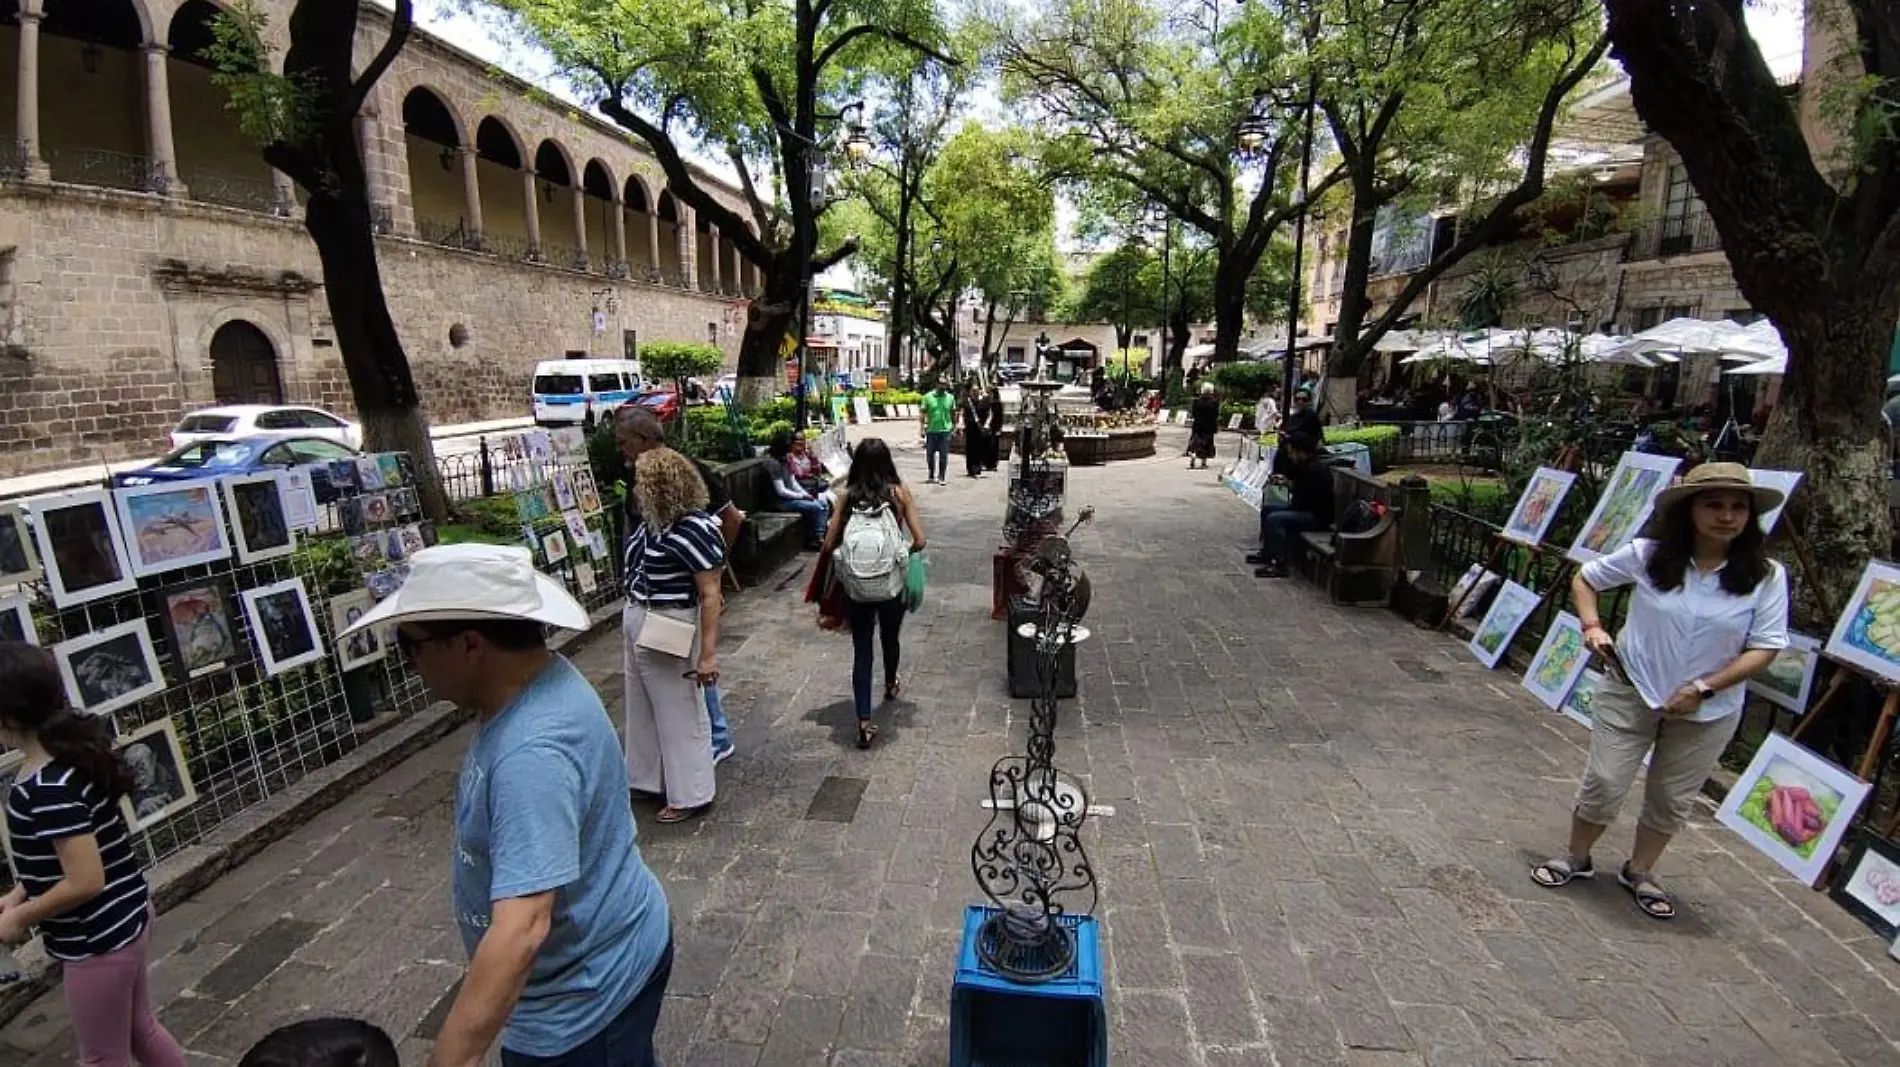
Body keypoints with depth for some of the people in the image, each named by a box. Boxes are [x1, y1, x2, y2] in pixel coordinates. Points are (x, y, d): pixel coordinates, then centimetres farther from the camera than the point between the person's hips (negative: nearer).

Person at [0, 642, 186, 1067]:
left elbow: (85, 880, -26)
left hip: (98, 940, -9)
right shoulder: (70, 757, 1)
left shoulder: (48, 788, -26)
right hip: (123, 921, 9)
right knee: (142, 1031, 24)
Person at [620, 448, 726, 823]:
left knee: (679, 713, 5)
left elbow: (711, 594, -22)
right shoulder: (653, 521, 1)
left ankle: (691, 796, 20)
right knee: (642, 708, 22)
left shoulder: (695, 530, -23)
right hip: (636, 623, 9)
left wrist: (708, 652, -23)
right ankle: (647, 780, 40)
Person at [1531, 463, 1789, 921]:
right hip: (1631, 692, -1)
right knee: (1604, 784, 3)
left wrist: (1703, 688, -17)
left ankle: (1639, 872, 37)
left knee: (1673, 799, 15)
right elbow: (1585, 579, 3)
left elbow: (1765, 647, -9)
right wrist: (1592, 626, -12)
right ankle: (1576, 858, 27)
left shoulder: (1766, 576, -11)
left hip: (1708, 711, 1)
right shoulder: (1648, 554, -12)